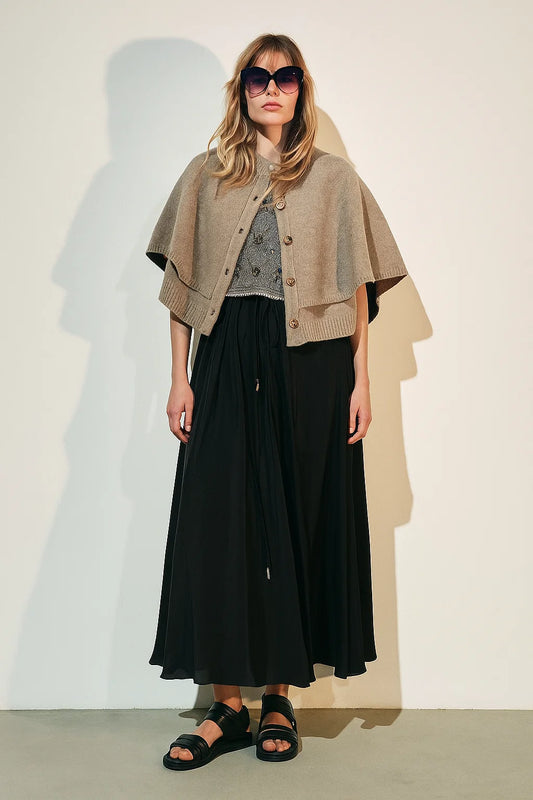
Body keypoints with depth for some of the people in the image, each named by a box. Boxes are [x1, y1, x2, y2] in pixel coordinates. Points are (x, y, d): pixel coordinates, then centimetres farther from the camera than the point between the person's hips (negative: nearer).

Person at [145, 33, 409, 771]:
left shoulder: (334, 178, 8)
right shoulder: (207, 176, 11)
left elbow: (357, 287, 6)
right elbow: (182, 284, 9)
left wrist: (360, 379, -2)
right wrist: (180, 378, 2)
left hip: (310, 364, -1)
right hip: (226, 360, 1)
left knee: (300, 520, 2)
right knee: (217, 522, -3)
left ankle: (279, 696, 15)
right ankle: (228, 704, 7)